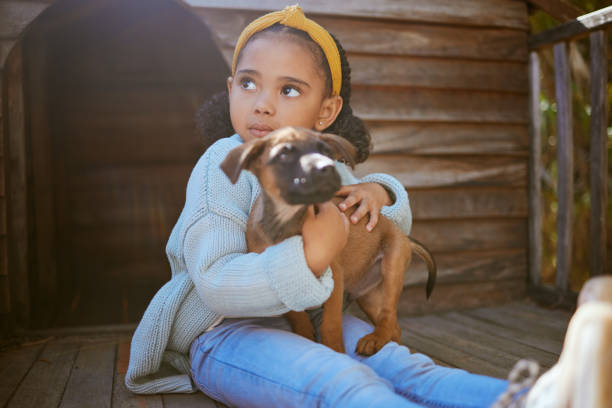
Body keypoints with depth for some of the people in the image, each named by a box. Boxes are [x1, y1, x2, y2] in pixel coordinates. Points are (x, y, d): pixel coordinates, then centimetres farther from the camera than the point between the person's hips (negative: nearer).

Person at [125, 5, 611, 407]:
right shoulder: (224, 167, -16)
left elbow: (399, 225, 17)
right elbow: (215, 284, -26)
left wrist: (380, 193, -7)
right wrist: (310, 255, -37)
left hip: (305, 317, 7)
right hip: (221, 332, -6)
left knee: (405, 368, -16)